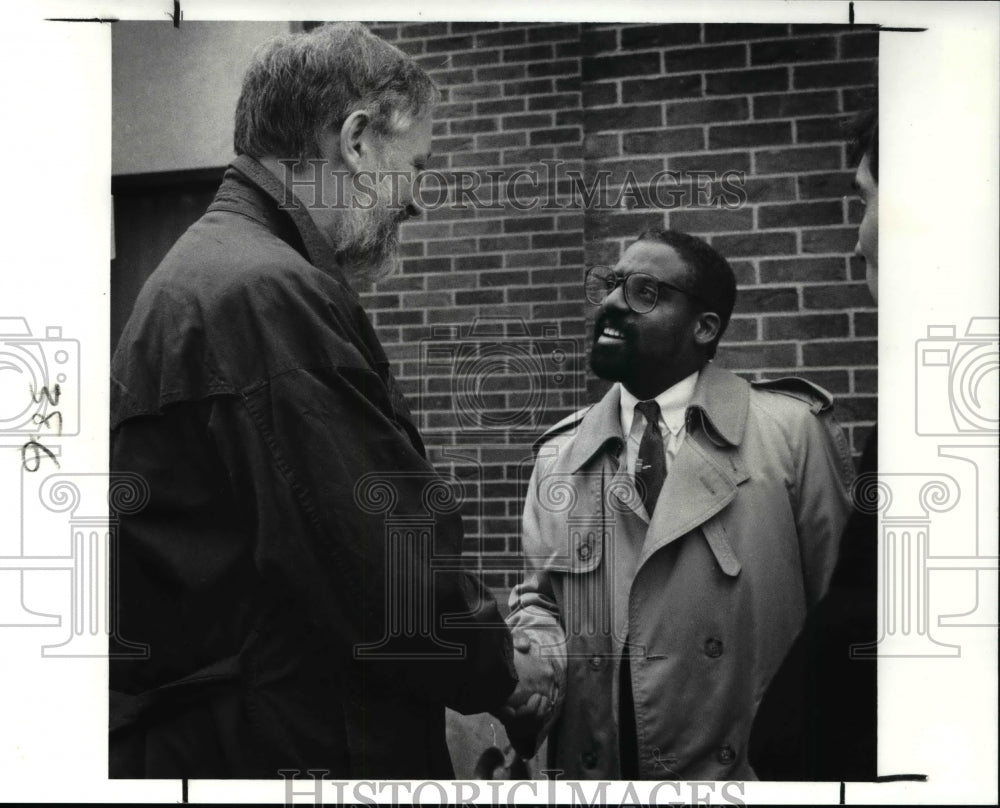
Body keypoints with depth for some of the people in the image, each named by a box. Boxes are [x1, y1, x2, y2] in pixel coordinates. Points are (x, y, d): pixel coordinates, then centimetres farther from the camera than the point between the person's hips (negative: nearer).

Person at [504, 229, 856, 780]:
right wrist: (533, 667, -10)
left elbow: (843, 608, -5)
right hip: (589, 774, 4)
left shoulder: (791, 430, -7)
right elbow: (538, 598, 10)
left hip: (741, 773, -3)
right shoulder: (559, 453, 5)